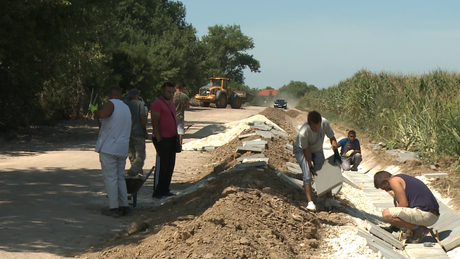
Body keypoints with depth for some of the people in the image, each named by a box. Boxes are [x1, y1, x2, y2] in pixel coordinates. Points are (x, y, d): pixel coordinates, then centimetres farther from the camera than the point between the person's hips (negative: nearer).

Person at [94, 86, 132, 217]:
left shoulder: (111, 103, -6)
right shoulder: (126, 108, 20)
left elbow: (102, 114, -28)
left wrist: (95, 113, -6)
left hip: (108, 147, -7)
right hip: (122, 148, 7)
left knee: (110, 178, -4)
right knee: (120, 177, 14)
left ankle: (114, 208, -6)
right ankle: (124, 206, 12)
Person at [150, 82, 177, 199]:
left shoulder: (171, 104, 18)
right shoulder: (157, 104, -11)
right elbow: (155, 123, -15)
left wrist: (176, 136, 19)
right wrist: (159, 139, -18)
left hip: (171, 139, 9)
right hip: (162, 139, -9)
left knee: (170, 166, 10)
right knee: (161, 166, -7)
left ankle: (165, 190, 18)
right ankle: (157, 192, -2)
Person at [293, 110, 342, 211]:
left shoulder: (324, 123, -28)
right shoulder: (303, 132, -39)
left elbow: (332, 137, -11)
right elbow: (305, 150, -27)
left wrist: (335, 149, -25)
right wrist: (310, 166, -26)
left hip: (317, 150, 5)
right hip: (301, 150, -5)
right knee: (307, 176, -17)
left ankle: (329, 199, 11)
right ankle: (310, 202, -16)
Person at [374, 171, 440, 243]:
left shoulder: (394, 180, -3)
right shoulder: (405, 178, 27)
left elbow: (404, 204, -11)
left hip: (424, 215, -10)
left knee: (386, 214, -16)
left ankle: (418, 229, -9)